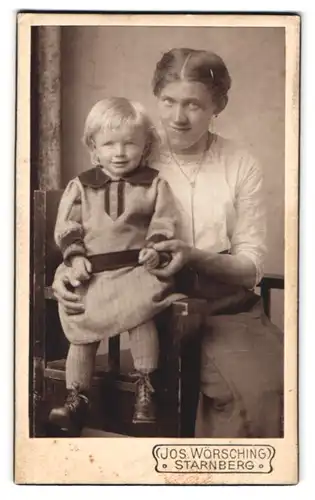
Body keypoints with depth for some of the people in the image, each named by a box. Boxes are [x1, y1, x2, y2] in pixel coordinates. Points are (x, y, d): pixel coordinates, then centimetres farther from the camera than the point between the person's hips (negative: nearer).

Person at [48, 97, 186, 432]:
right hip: (92, 274, 3)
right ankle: (76, 398, 14)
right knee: (81, 331, 2)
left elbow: (163, 222, 0)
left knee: (140, 315, -27)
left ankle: (145, 387, -13)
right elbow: (67, 226, 6)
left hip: (136, 269, -2)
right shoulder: (80, 186, 8)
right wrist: (75, 256, -8)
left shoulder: (154, 184, 4)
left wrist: (155, 248, -17)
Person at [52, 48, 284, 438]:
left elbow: (252, 266, 2)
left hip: (227, 307, 2)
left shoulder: (241, 166, 3)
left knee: (270, 387, -26)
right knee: (248, 391, -27)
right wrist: (67, 270, -15)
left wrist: (195, 256, -18)